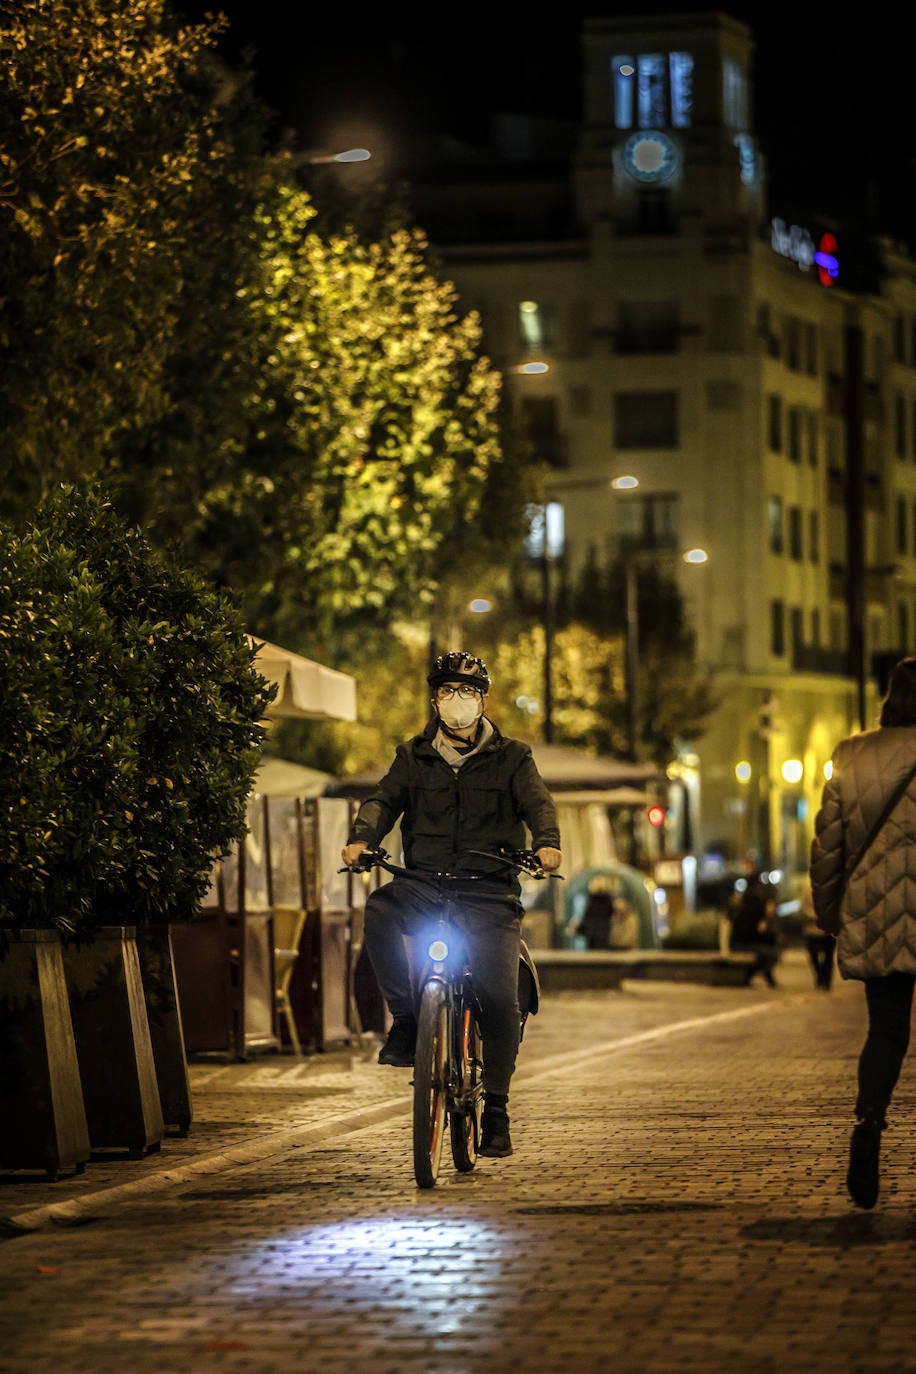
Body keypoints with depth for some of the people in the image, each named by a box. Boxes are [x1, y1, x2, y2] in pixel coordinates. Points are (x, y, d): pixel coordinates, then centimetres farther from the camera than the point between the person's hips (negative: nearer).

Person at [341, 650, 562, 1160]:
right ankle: (406, 1018, -18)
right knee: (380, 911, -33)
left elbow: (538, 802, -3)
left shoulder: (511, 757, 11)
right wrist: (362, 837, -20)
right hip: (424, 884, 1)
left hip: (490, 893, -1)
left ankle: (496, 1108, 1)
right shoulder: (413, 757, 16)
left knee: (501, 998, -13)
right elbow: (385, 799, 2)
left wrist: (547, 842, -26)